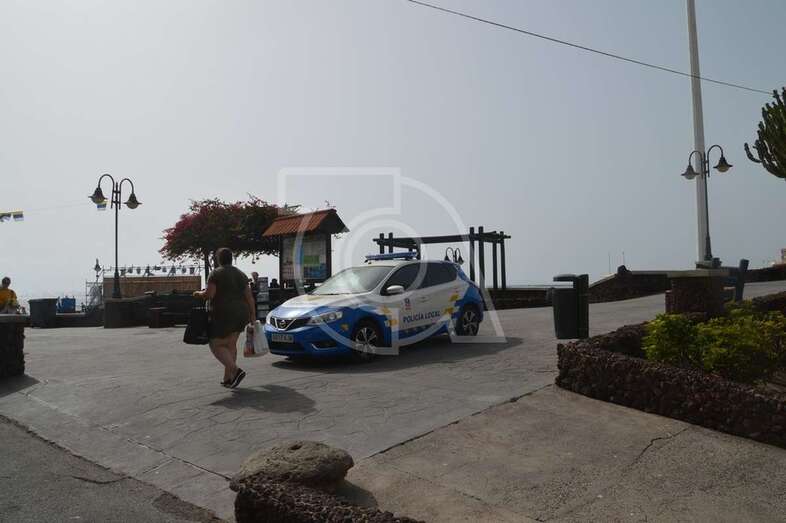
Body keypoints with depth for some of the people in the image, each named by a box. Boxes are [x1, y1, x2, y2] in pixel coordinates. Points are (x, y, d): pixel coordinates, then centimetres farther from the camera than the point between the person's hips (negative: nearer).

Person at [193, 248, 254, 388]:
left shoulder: (216, 273, -6)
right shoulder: (240, 274, 12)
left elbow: (209, 294, -15)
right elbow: (249, 297, 9)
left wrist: (198, 294, 6)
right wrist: (252, 317, 12)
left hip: (224, 315, -7)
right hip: (241, 314, 7)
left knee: (216, 345, 2)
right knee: (231, 345, 15)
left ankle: (236, 370, -14)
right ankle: (228, 378, 15)